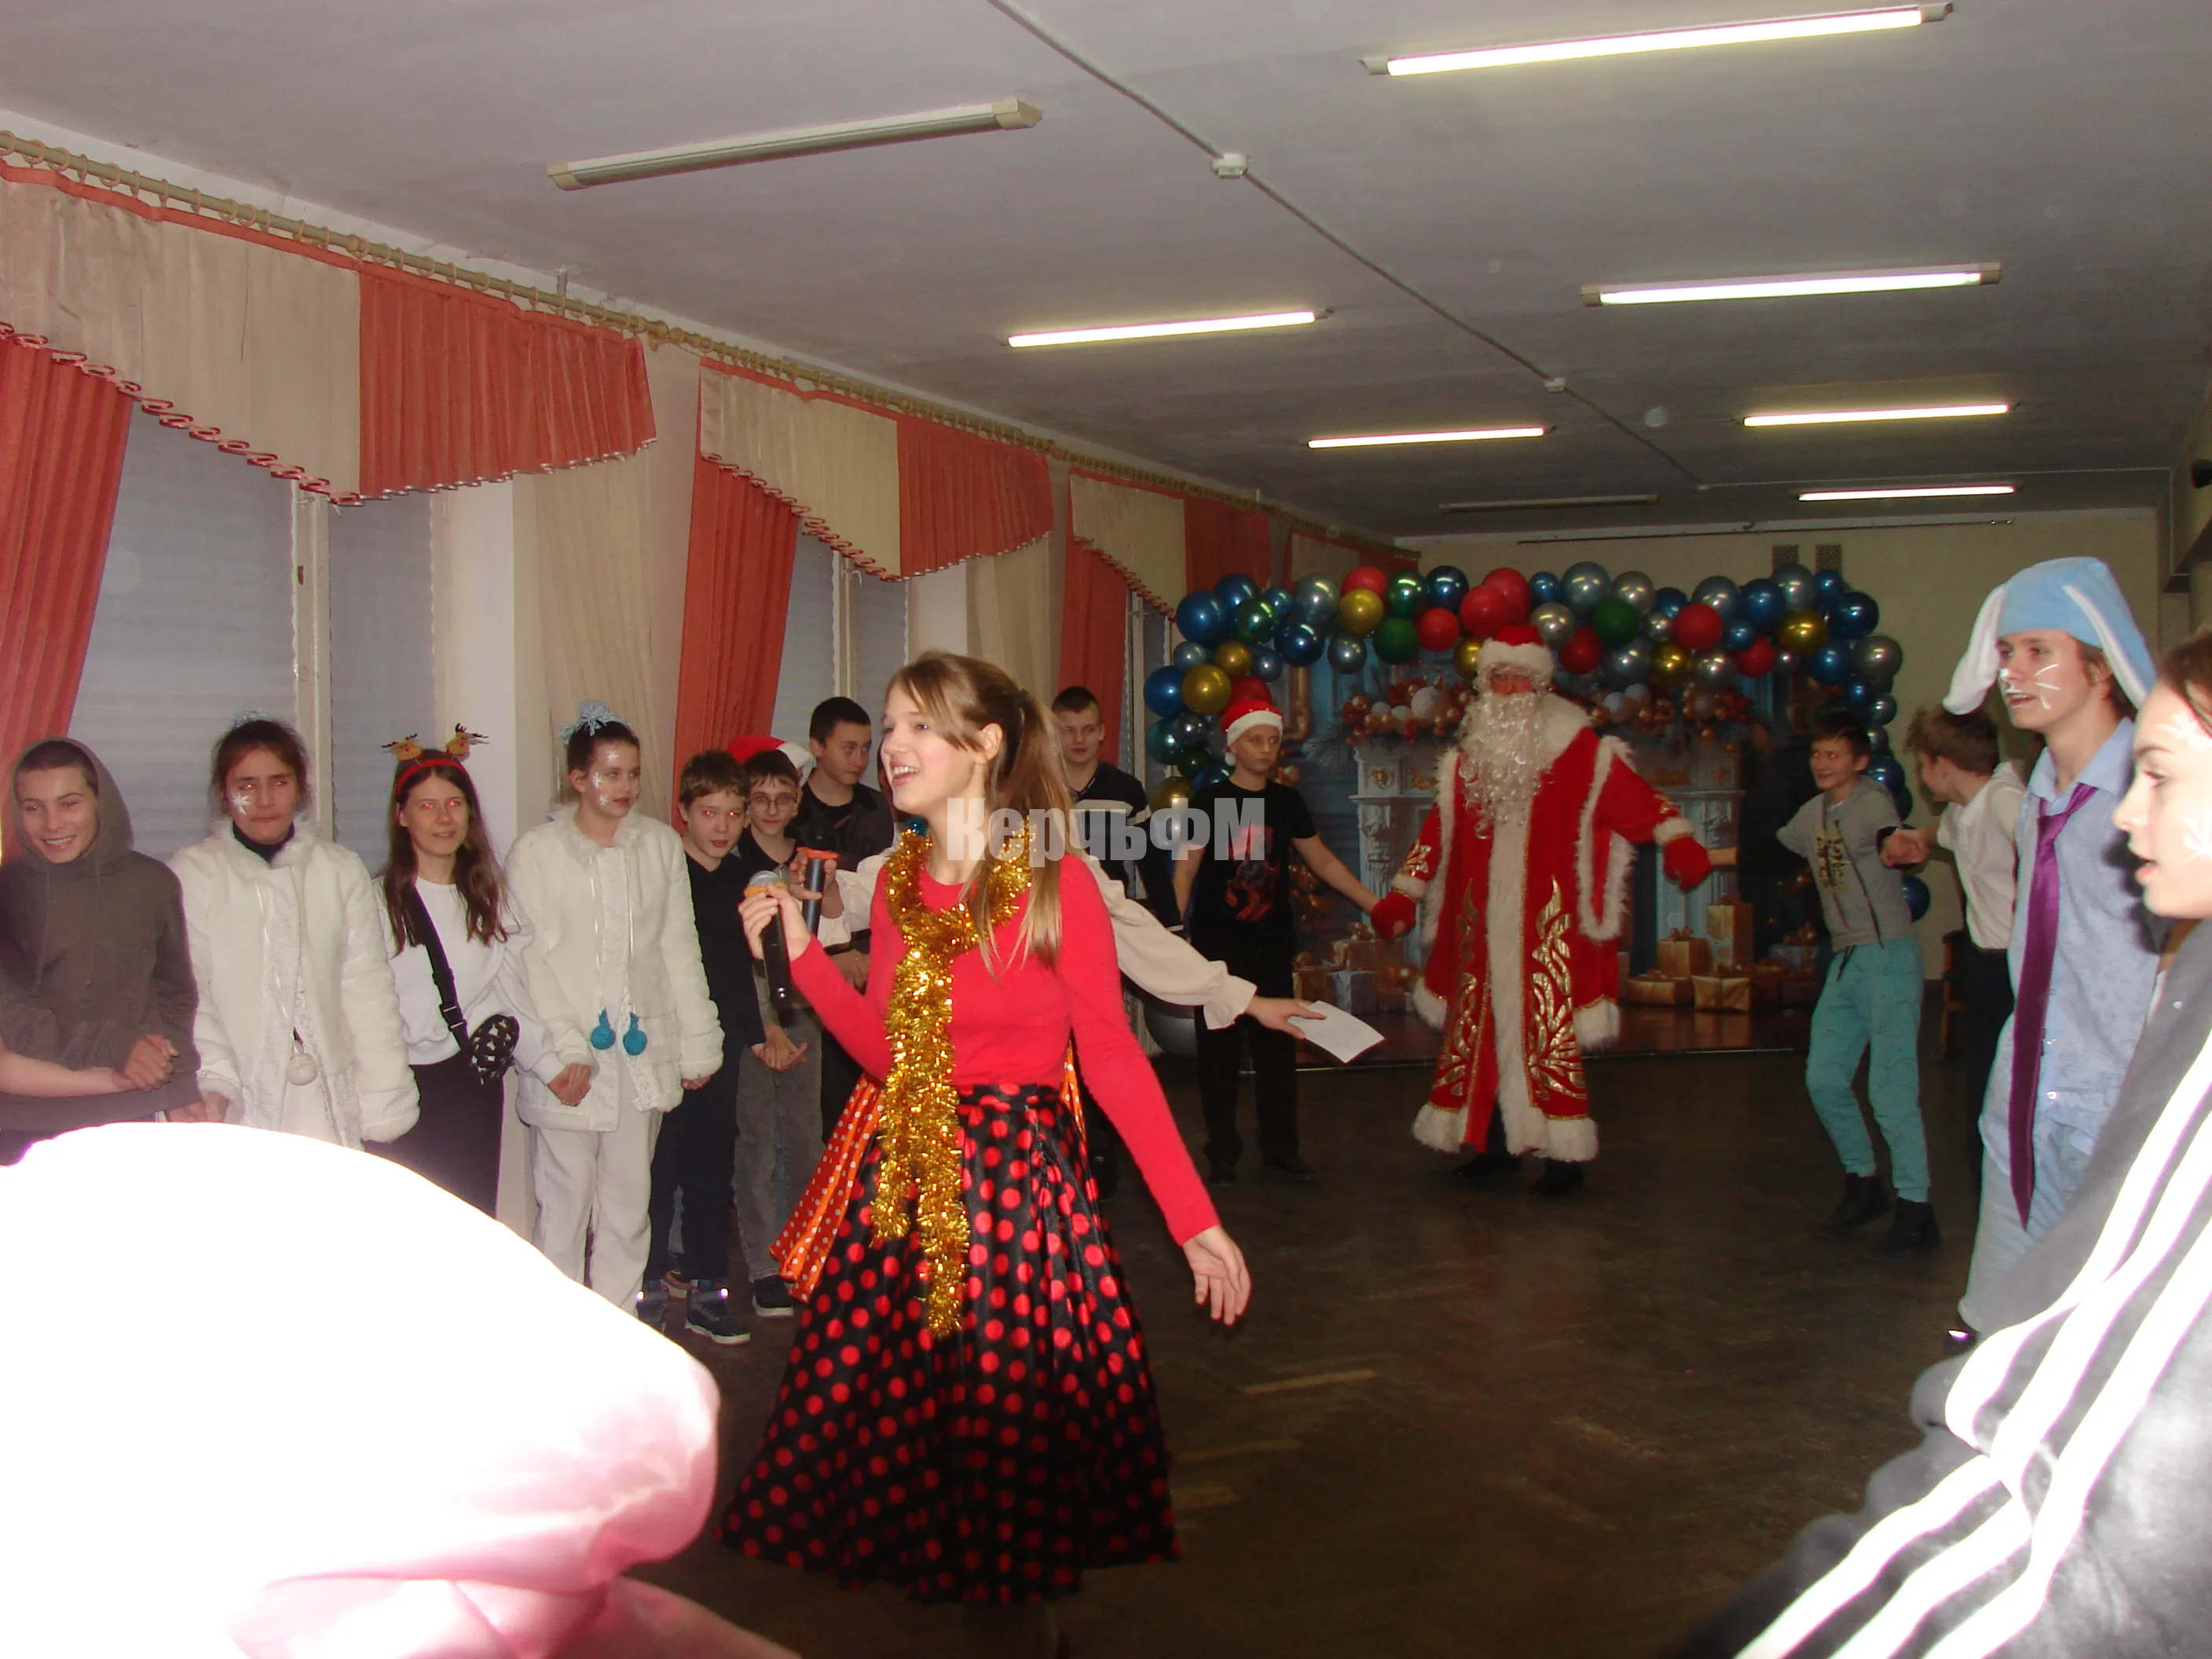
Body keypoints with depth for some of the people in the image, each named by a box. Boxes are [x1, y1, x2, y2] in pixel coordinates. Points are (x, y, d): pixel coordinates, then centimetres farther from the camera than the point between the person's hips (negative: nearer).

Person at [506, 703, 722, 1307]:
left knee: (629, 1205, 8)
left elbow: (678, 947, 10)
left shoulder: (660, 844, 8)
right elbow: (532, 961, -5)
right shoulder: (537, 851, -1)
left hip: (641, 1051, 3)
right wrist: (566, 1049, -13)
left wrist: (697, 1041, 8)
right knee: (565, 1202, -3)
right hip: (570, 1057, -3)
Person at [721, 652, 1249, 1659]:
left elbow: (1115, 1058, -10)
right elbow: (885, 1051, 10)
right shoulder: (897, 882, 8)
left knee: (1010, 1437, 1)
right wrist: (800, 953, 4)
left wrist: (1196, 1223, -13)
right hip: (902, 1186, 6)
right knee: (900, 1426, 9)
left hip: (1017, 1180, -5)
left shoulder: (1056, 884, -10)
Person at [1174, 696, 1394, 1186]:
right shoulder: (1209, 800, -4)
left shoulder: (1287, 801, 8)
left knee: (1277, 1047, 5)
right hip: (1217, 945, -3)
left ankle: (1280, 1150, 15)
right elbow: (1185, 871, -6)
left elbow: (1323, 861, 15)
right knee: (1219, 1051, 1)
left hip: (1272, 945, 3)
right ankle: (1222, 1154, 11)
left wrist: (1374, 906, 11)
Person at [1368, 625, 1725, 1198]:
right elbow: (1437, 832, 17)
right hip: (1484, 924, 5)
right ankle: (1497, 1143, 20)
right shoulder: (1469, 759, 13)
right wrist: (1402, 897, 14)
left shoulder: (1580, 751, -1)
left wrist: (1680, 846, -22)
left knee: (1550, 1032, -6)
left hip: (1548, 922, -5)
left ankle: (1565, 1153, 2)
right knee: (1483, 1028, 8)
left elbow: (1638, 801, -7)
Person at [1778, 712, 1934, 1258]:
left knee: (1890, 1088, -10)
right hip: (1845, 961, 8)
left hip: (1888, 953, -8)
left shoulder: (1873, 801, -10)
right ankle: (1863, 1183, 28)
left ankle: (1916, 1212, -2)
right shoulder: (1813, 813, 14)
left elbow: (1891, 841, -32)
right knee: (1823, 1079, 9)